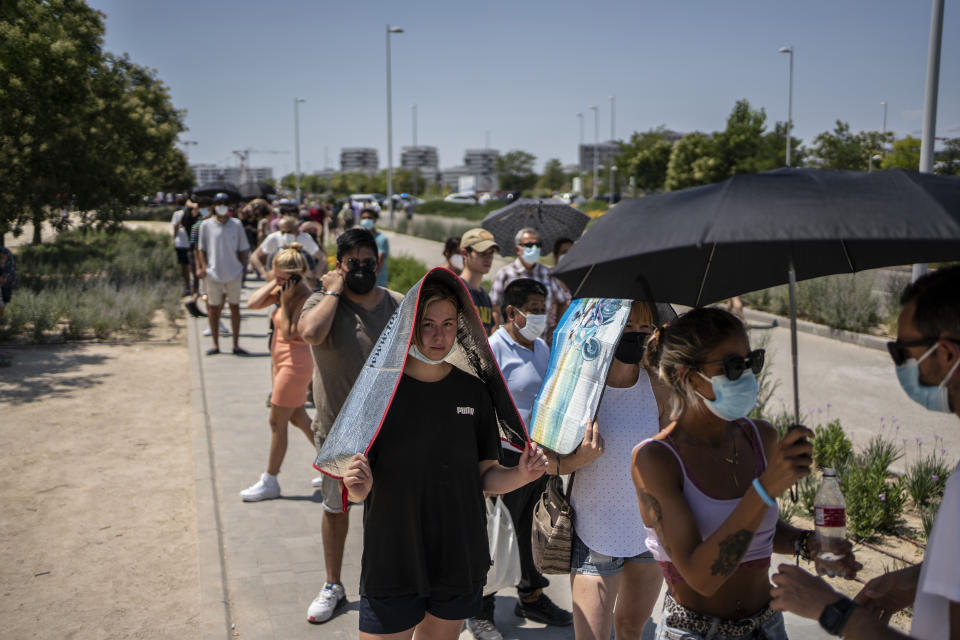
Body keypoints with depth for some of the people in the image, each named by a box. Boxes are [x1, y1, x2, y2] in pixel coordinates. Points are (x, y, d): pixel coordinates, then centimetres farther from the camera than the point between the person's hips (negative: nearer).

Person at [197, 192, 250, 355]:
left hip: (234, 273, 1)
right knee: (213, 308, 5)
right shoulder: (206, 225, 2)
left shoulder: (236, 224, 3)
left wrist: (241, 267, 2)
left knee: (235, 307, 5)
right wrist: (202, 267, -7)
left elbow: (243, 249, 8)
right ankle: (215, 344, 15)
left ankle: (236, 345, 12)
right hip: (213, 273, 0)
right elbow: (201, 249, 6)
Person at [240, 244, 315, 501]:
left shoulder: (305, 297, -19)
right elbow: (252, 304, -1)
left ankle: (269, 483, 14)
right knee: (298, 418, 17)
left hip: (294, 363, -9)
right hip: (282, 361, 9)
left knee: (277, 422, 0)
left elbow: (288, 335, -22)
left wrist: (284, 301, -21)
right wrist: (274, 284, -7)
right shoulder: (284, 290, 5)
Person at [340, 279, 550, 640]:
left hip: (460, 563, 3)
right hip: (391, 565, -2)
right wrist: (358, 485, -28)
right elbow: (358, 493, -7)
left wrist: (520, 475, -14)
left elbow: (485, 477, 4)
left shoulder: (473, 391, 0)